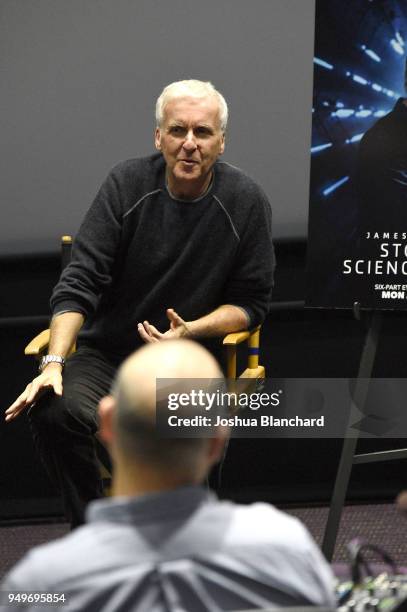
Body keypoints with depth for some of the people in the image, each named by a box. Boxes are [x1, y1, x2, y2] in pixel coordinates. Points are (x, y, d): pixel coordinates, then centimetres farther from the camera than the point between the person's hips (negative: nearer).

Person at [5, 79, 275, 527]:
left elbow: (250, 304, 3)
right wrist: (54, 363, -21)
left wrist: (191, 330, -16)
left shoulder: (245, 203, -3)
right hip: (106, 352, 1)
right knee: (54, 412, -30)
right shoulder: (127, 184, -3)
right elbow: (79, 283, -7)